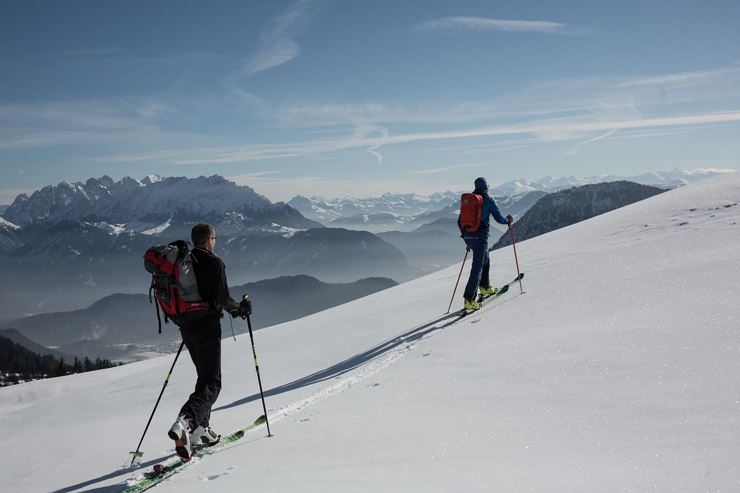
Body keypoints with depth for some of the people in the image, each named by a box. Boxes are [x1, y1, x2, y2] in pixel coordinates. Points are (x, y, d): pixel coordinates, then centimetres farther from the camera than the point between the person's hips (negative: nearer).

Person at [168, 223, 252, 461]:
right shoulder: (214, 263, -11)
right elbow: (222, 297, -19)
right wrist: (240, 309, -1)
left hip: (186, 327, 7)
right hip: (207, 326, -7)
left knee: (205, 377, 21)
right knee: (211, 383, -4)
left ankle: (200, 429, 20)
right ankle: (185, 421, -26)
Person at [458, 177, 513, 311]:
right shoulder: (488, 200, -5)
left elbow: (460, 221, 13)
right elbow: (499, 218, -3)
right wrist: (508, 220, 19)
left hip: (467, 236, 6)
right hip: (480, 236, -6)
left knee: (485, 259, 27)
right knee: (477, 267, -6)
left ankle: (485, 287, 37)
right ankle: (469, 300, -13)